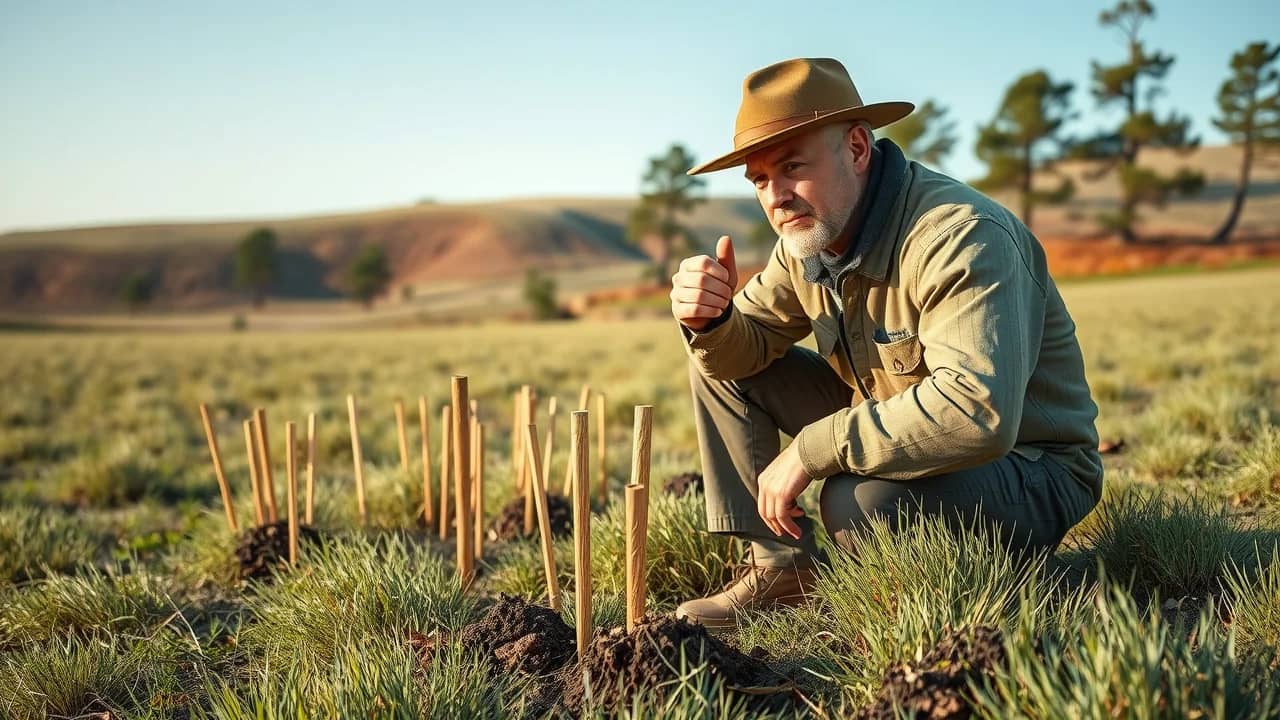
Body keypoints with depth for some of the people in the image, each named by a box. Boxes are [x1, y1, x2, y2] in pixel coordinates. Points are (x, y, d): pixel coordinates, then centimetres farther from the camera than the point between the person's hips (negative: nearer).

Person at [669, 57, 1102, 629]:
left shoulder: (959, 236, -29)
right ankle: (782, 566, 5)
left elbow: (977, 413, -42)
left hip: (1029, 472, -7)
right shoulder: (807, 238, -2)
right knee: (720, 362, 2)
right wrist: (710, 321, -20)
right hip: (894, 428, 8)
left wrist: (810, 449, -35)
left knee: (858, 500, -38)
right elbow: (749, 342, 5)